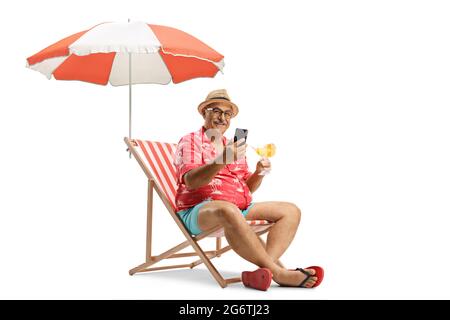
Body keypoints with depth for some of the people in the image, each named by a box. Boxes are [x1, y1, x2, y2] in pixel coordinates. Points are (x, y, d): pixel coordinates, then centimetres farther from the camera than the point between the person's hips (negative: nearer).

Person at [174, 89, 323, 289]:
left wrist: (259, 173, -1)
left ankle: (264, 271, -33)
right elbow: (190, 181, -14)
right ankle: (278, 272, -36)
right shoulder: (191, 142, 5)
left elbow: (248, 188, 21)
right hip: (199, 211, -7)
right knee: (228, 210, -42)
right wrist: (221, 161, -29)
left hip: (241, 208, 7)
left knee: (291, 210, -9)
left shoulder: (232, 147, 25)